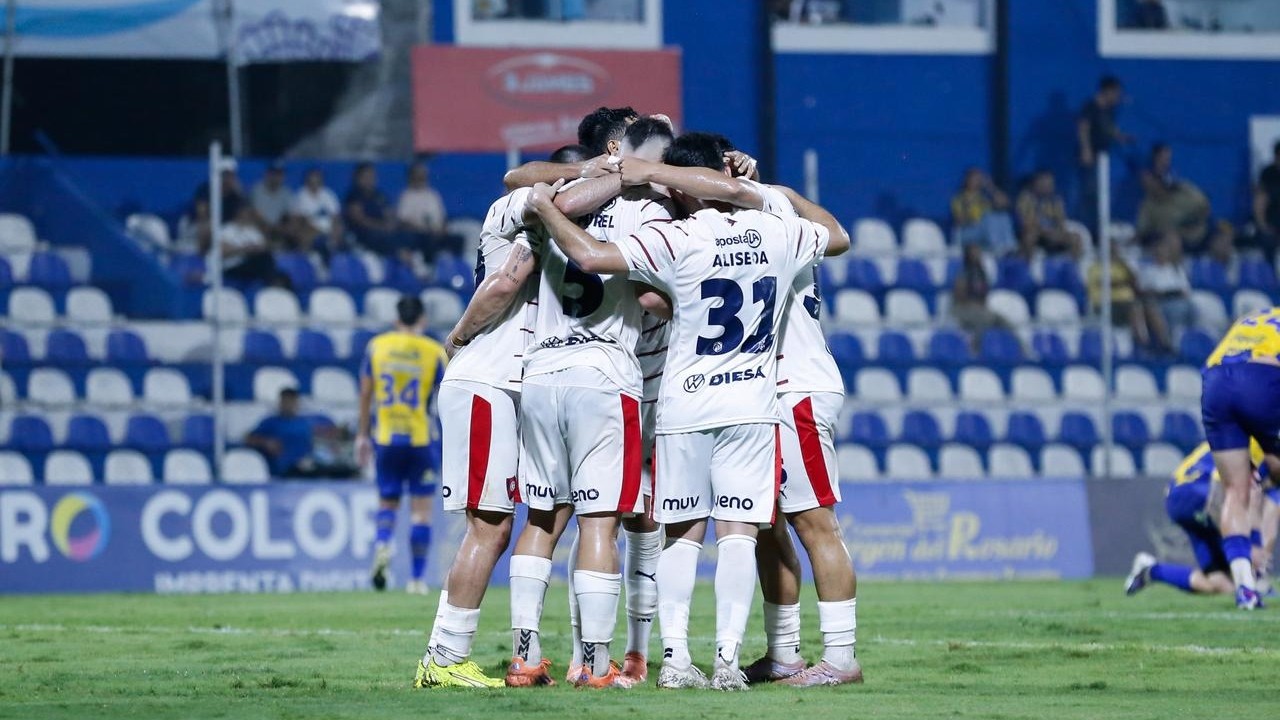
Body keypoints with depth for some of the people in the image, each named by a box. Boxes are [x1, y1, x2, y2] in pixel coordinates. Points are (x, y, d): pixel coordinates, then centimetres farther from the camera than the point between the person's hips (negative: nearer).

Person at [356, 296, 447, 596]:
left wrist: (362, 435, 16)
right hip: (420, 438, -2)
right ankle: (417, 578, 3)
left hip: (385, 438, 2)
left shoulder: (376, 346, 4)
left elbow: (365, 394, 7)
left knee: (387, 502, 13)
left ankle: (382, 544, -18)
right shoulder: (435, 352, -2)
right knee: (421, 508, 5)